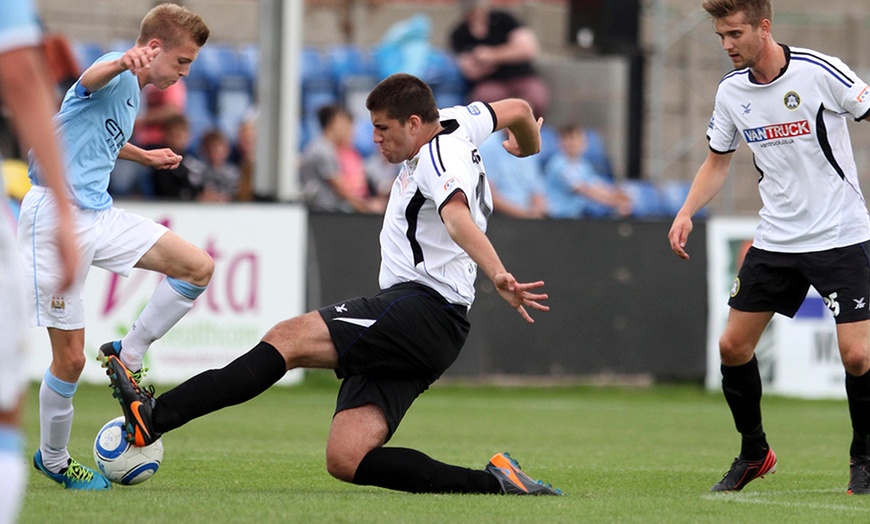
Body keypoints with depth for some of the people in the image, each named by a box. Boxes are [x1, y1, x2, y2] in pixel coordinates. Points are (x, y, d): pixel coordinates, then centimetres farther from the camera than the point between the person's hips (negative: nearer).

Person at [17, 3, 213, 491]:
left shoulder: (133, 93, 15)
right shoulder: (118, 77, -14)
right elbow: (92, 79, -41)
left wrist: (144, 156, 48)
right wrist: (123, 62, -64)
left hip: (98, 214, 9)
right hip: (57, 216, -9)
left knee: (199, 267, -4)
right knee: (71, 358, -4)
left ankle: (128, 356, 9)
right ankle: (53, 459, 17)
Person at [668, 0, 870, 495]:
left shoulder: (821, 72, -15)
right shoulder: (731, 91, 3)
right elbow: (718, 161, 15)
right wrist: (687, 213, 1)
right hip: (775, 240, 5)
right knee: (733, 346, 2)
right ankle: (754, 453, 23)